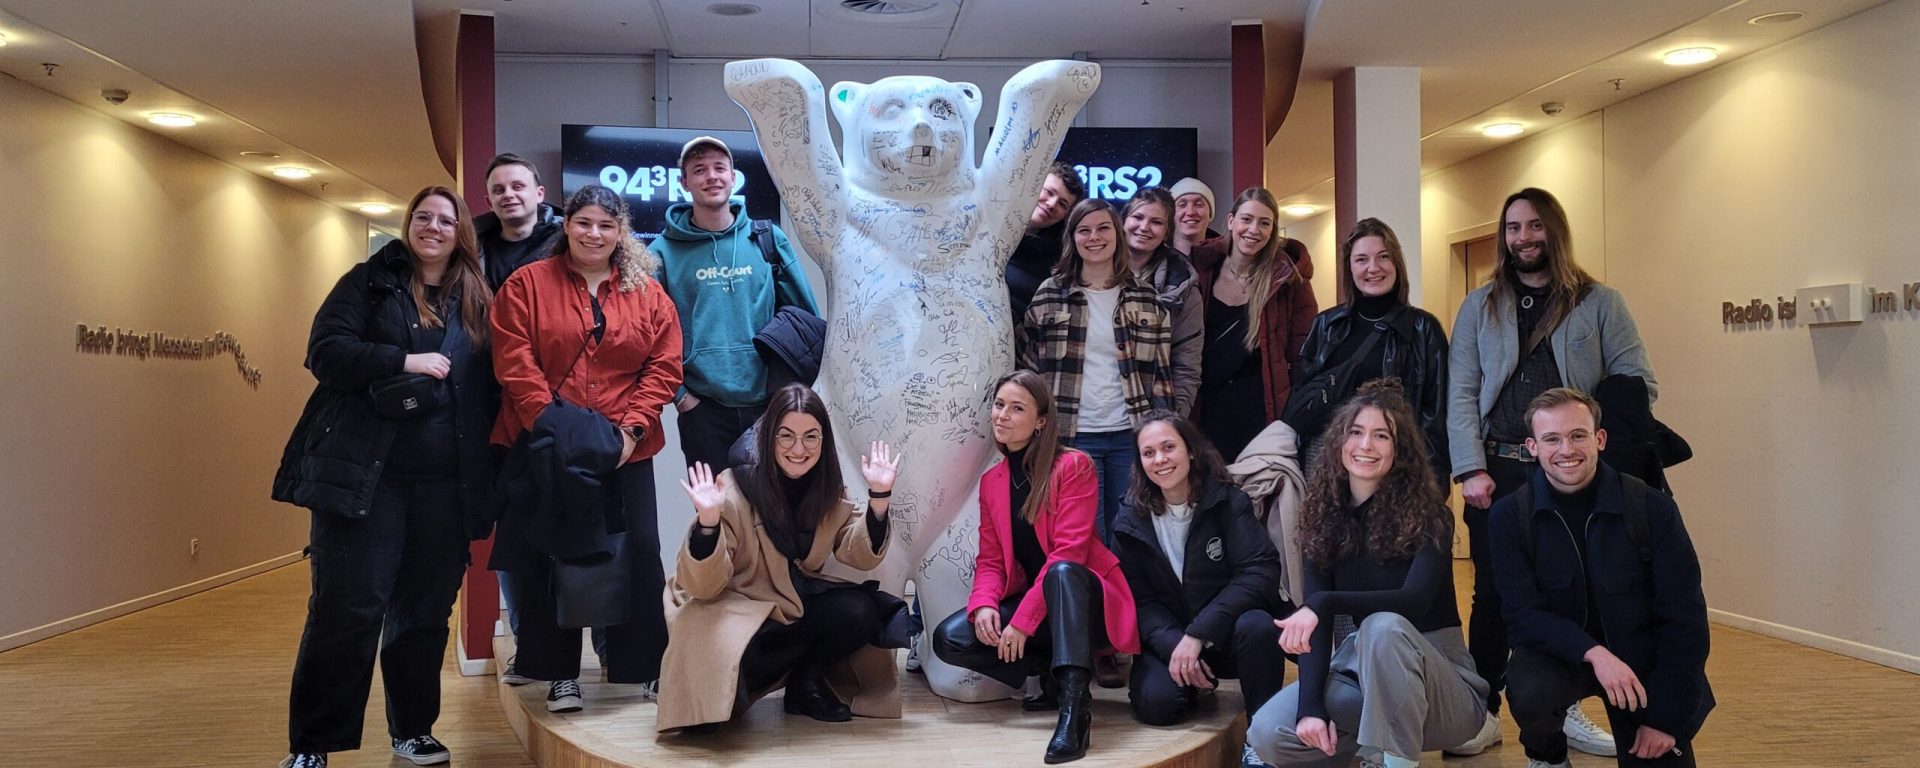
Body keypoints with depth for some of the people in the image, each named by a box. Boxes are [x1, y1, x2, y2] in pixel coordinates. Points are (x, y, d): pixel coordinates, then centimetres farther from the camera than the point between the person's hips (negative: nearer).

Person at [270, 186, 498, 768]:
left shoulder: (477, 301, 13)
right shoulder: (370, 282, 5)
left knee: (425, 608, 8)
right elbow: (325, 352, -6)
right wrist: (403, 360, -16)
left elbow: (489, 388, 13)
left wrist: (484, 469, 4)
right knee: (349, 605, -5)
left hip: (445, 480, 3)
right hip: (365, 472, -3)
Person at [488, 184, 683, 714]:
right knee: (549, 557, 5)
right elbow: (513, 362, -6)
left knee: (640, 552, 2)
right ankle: (559, 673, 16)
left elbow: (664, 366, 1)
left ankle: (647, 668, 15)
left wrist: (632, 428, -10)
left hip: (626, 449, 1)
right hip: (547, 448, -1)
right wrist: (550, 421, -15)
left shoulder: (648, 294, 8)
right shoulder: (527, 284, 3)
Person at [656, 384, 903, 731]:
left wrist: (878, 496, -19)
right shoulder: (734, 491, -19)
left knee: (860, 612, -21)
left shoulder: (829, 494, -1)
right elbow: (703, 588, -21)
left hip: (795, 608, 6)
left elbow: (862, 556, -7)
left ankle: (807, 683, 3)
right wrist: (707, 521, -39)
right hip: (733, 615, -5)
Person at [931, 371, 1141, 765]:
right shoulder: (991, 481, 9)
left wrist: (1023, 621, -24)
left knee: (1062, 571, -40)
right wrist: (984, 605, -17)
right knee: (950, 638, -18)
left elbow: (1068, 553, -18)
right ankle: (1055, 676, -5)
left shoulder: (1073, 466, -9)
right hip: (1027, 598, 6)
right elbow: (990, 560, 6)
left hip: (1082, 600, -6)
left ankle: (1074, 703, -47)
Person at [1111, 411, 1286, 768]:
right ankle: (1194, 680, 10)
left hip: (1224, 633, -2)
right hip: (1168, 639, 2)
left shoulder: (1227, 502, -9)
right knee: (1156, 703, -27)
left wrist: (1198, 634, -27)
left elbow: (1260, 571, -19)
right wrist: (1173, 646, -24)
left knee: (1256, 626, -35)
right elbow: (1139, 599, -3)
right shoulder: (1131, 521, -2)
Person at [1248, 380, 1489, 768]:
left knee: (1384, 627, -38)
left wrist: (1325, 603, -40)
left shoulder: (1427, 515, -12)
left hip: (1436, 672, -4)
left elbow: (1414, 600, -28)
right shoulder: (1326, 516, 0)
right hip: (1363, 666, 4)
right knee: (1267, 736, -20)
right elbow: (1316, 622, -7)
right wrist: (1311, 705, -20)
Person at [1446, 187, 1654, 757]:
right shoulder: (1479, 307, 10)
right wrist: (1472, 469, -8)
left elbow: (1638, 384, 2)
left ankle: (1564, 708, 19)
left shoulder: (1600, 304, 8)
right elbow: (1461, 393, 3)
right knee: (1492, 594, 2)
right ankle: (1482, 713, 11)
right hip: (1497, 473, 0)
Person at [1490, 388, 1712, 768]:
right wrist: (1593, 653, -31)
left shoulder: (1652, 507, -13)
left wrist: (1666, 719, -11)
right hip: (1559, 651, -1)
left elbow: (1684, 617, -9)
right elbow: (1523, 615, -14)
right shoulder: (1510, 516, -12)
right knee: (1528, 692, -32)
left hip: (1643, 655, 1)